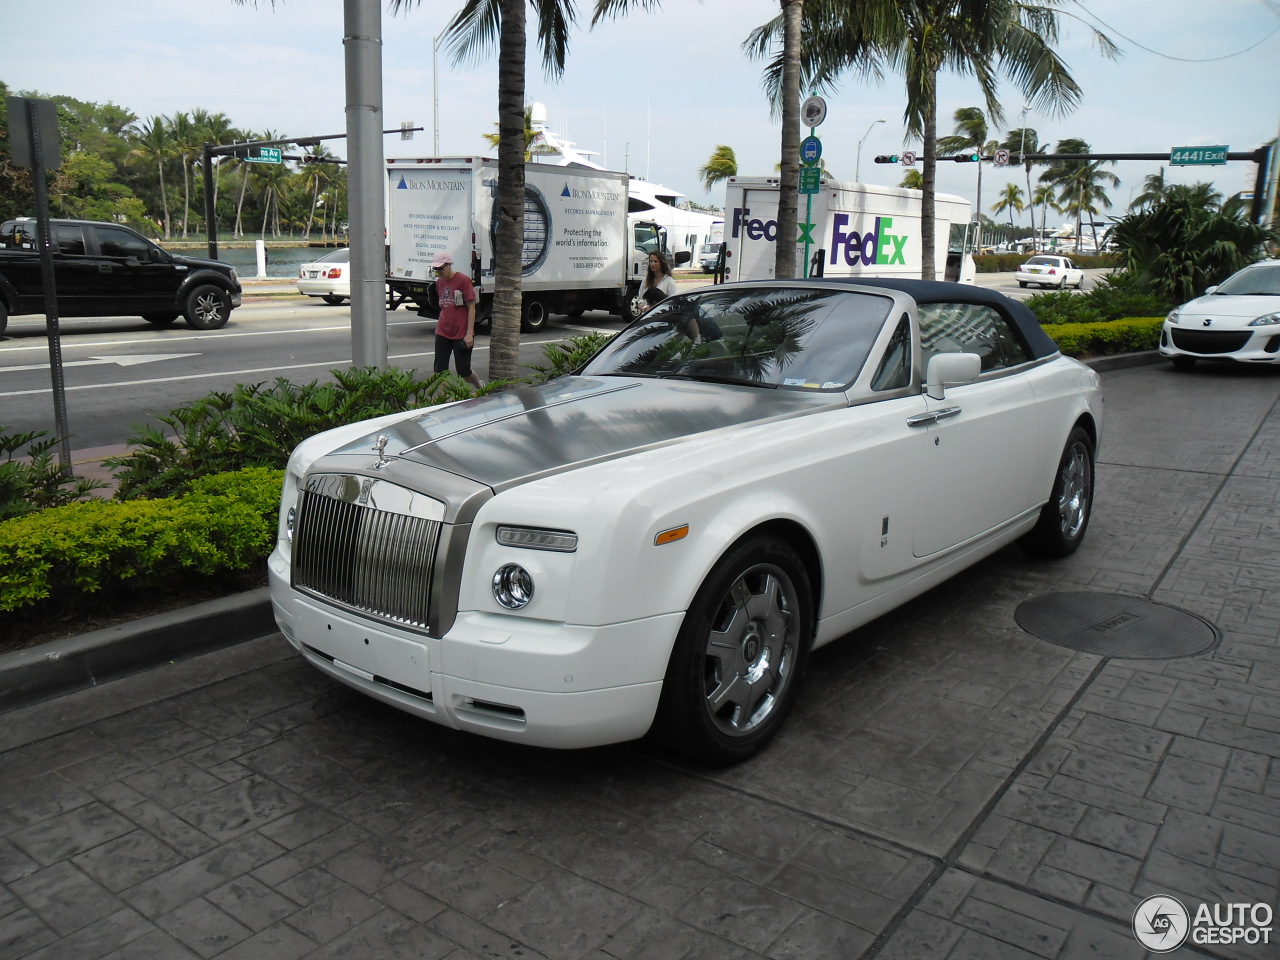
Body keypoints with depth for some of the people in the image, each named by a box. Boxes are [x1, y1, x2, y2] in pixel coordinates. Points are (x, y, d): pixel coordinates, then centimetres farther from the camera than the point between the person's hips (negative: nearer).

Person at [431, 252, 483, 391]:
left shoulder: (463, 280, -10)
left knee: (463, 370, 1)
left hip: (461, 334, -6)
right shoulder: (439, 282, 9)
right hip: (442, 333, 6)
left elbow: (471, 308, -11)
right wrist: (440, 325, 17)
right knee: (440, 370, -1)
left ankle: (481, 387, 30)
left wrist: (469, 334, -16)